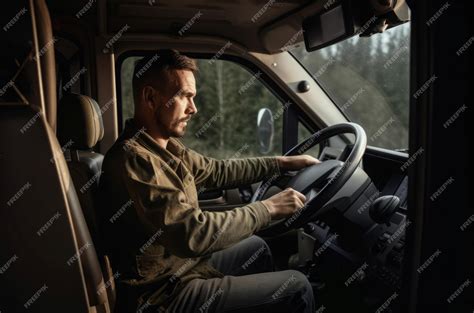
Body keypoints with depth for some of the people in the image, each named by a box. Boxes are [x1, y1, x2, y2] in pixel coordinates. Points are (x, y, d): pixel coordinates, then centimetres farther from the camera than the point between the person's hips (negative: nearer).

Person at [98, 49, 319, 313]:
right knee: (297, 288, -3)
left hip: (182, 264, 9)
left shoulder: (167, 146, 1)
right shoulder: (133, 159, -28)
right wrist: (267, 208, -23)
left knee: (256, 246, 26)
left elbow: (218, 171, 12)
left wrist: (283, 163, 10)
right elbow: (195, 233, -33)